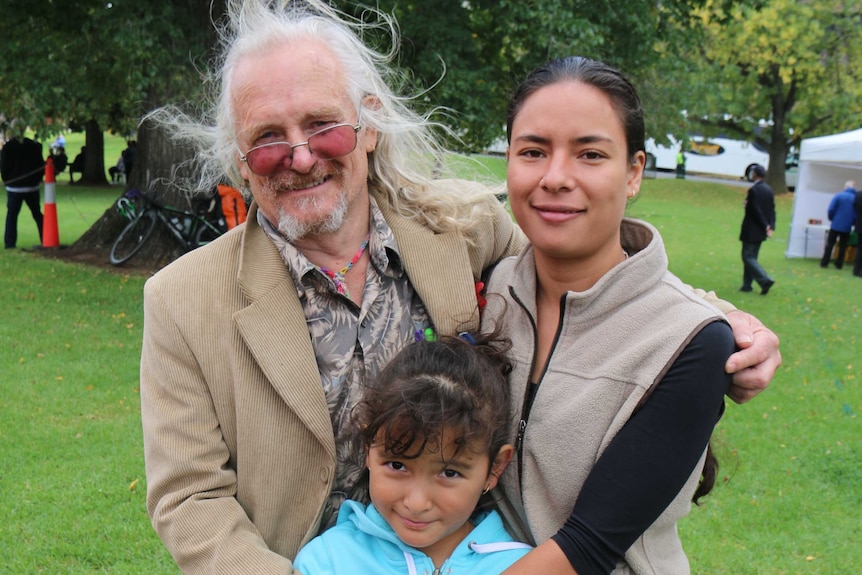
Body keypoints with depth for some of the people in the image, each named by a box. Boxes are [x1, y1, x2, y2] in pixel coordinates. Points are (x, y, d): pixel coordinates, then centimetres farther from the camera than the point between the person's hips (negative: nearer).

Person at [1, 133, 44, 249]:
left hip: (14, 188, -2)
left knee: (11, 215, 2)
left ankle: (10, 242, -3)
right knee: (37, 214, 12)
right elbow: (41, 165, 2)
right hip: (32, 187, 2)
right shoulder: (34, 146, -1)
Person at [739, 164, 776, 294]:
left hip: (751, 230, -8)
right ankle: (747, 285, 18)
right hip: (761, 231, 8)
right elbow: (772, 209, 6)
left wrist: (766, 226, -12)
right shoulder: (769, 190, 9)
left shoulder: (753, 190, -17)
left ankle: (765, 280, -16)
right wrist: (771, 226, 1)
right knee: (751, 256, 15)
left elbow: (756, 211, -19)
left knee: (748, 257, -4)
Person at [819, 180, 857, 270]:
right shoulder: (856, 198, -4)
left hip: (835, 225, -1)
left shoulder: (838, 195, -8)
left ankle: (824, 263, 6)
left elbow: (831, 210, -11)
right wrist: (852, 223, 12)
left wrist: (832, 219, 7)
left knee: (830, 244, 8)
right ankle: (839, 264, 12)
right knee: (843, 246, 12)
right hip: (847, 227, 1)